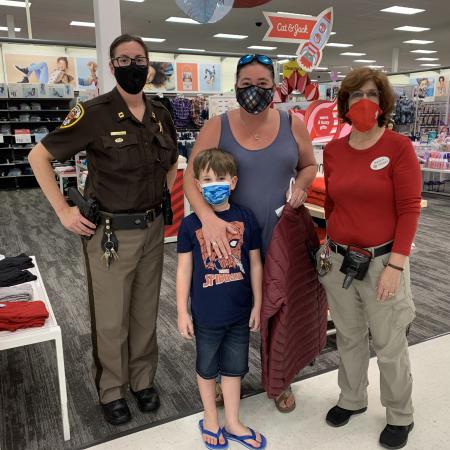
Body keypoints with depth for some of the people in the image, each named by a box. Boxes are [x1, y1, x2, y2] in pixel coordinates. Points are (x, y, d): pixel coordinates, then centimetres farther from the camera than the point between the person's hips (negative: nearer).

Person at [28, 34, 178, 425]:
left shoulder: (160, 115, 4)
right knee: (111, 320, 9)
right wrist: (63, 211, -12)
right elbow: (39, 156, -9)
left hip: (153, 229, 5)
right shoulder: (95, 113, -13)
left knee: (146, 313, 17)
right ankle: (112, 392, 31)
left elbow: (172, 161, 22)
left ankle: (144, 381, 37)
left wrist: (163, 197, 11)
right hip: (111, 233, -5)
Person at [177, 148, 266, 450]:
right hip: (206, 313, -1)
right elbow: (184, 270, -5)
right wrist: (183, 313, -5)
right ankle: (210, 419, 41)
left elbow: (255, 265, 0)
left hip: (239, 312, 2)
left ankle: (232, 423, 38)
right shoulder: (190, 224, -10)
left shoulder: (246, 218, -6)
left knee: (234, 367, 18)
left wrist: (257, 305, 3)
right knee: (207, 368, 19)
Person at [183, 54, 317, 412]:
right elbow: (190, 177, -13)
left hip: (280, 236, 2)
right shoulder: (217, 127, -7)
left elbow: (309, 166, 13)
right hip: (229, 237, -1)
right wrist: (208, 217, -30)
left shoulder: (293, 125, -1)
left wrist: (300, 187, -9)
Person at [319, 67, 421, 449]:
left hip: (382, 260, -4)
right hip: (338, 259, 4)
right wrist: (332, 244, 12)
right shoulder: (333, 150, 3)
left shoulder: (399, 147, -9)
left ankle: (401, 416, 34)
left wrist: (395, 265, -15)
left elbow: (409, 209, -11)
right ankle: (352, 399, 42)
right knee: (349, 337, 19)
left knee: (389, 345, 10)